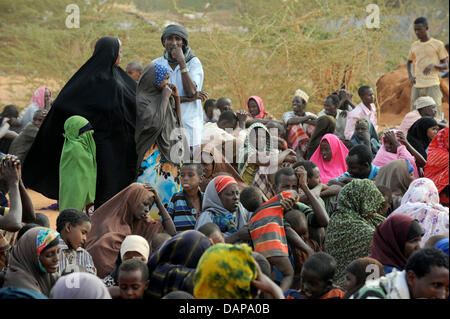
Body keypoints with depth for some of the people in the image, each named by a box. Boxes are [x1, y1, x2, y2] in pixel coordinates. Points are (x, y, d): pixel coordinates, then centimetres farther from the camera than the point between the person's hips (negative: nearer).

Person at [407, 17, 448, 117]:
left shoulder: (438, 44, 1)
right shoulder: (414, 46, 13)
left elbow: (446, 66, 3)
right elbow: (409, 62, 28)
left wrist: (433, 65, -17)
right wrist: (410, 76, 10)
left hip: (432, 85, -4)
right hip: (417, 86, 4)